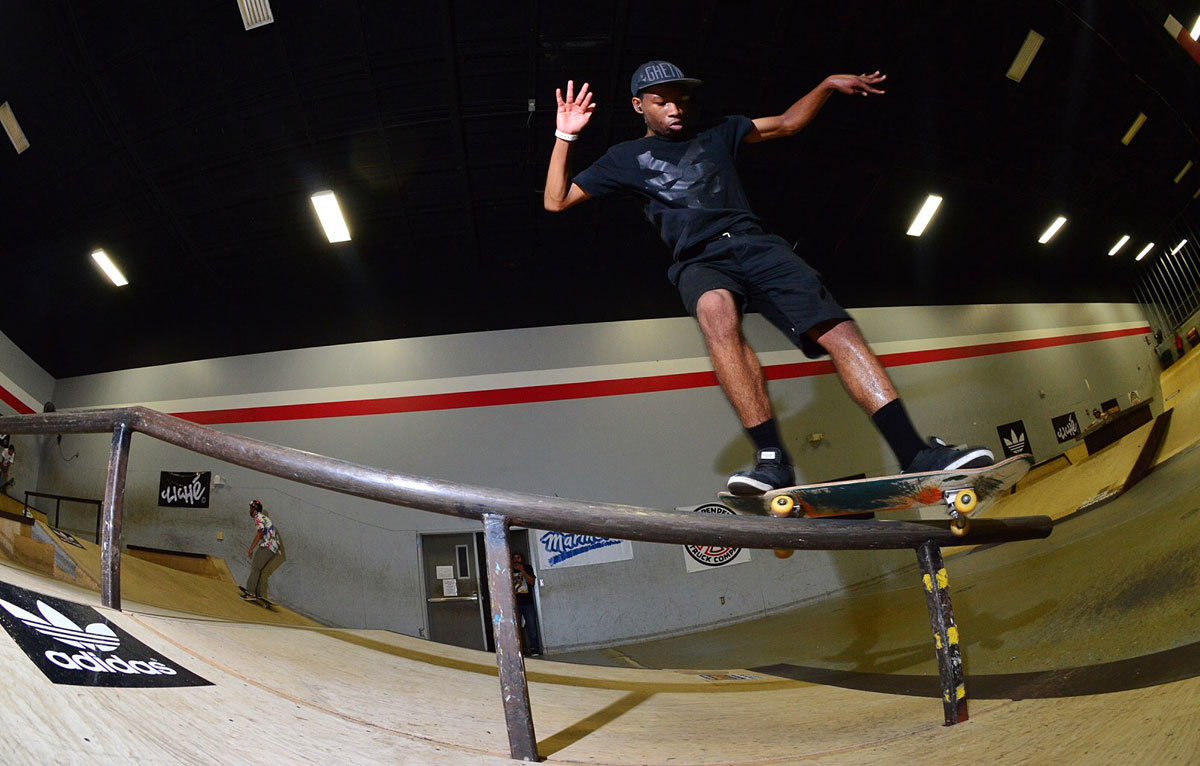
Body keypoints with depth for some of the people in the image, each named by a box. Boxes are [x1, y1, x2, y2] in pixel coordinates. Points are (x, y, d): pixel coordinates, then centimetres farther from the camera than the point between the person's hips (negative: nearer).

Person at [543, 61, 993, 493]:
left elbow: (787, 124, 32)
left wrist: (828, 85, 18)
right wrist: (565, 136, 5)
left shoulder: (716, 135, 26)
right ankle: (772, 459, -43)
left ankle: (916, 456, -24)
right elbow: (555, 201, 15)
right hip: (699, 262, -3)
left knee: (836, 327, -20)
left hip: (754, 243, 3)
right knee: (716, 310, -40)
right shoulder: (627, 158, 20)